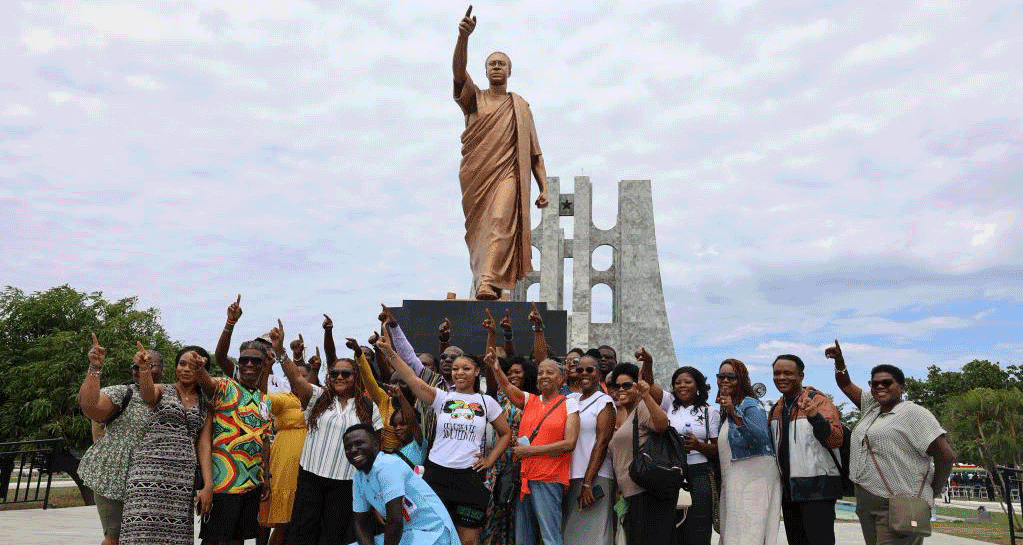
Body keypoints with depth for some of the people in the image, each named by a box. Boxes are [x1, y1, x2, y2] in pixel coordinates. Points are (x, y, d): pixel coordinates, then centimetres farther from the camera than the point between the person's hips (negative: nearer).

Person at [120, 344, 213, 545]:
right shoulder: (162, 391, 9)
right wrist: (144, 369, -38)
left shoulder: (205, 405, 14)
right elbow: (147, 393, -16)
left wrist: (208, 485, -3)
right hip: (150, 467, -2)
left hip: (184, 475, 2)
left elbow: (204, 445, 7)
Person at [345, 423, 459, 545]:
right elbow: (362, 523, 10)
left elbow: (395, 521, -27)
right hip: (405, 534, 9)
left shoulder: (387, 466, -22)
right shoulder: (358, 479, 8)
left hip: (430, 532, -9)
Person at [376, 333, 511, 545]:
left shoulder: (486, 402, 5)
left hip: (470, 476, 0)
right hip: (437, 474, 0)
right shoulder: (442, 397, 2)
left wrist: (490, 460, 5)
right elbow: (412, 380, -13)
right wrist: (390, 353, -25)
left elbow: (505, 433, 16)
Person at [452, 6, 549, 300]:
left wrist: (544, 188, 2)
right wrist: (463, 37, -27)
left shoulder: (521, 107, 17)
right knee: (477, 231, 6)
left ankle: (489, 283, -32)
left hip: (507, 173, -1)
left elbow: (534, 152, 14)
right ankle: (483, 279, 21)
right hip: (475, 176, 2)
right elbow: (459, 72, -8)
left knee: (500, 221, -22)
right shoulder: (474, 98, 15)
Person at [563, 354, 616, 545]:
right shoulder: (570, 399, 15)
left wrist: (587, 483, -16)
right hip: (569, 477, 6)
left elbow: (602, 443, -10)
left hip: (595, 477, -6)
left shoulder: (604, 401, -2)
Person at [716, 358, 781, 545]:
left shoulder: (750, 405, -8)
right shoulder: (726, 411, 19)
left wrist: (734, 414, -33)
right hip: (732, 481, 9)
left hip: (754, 477, -9)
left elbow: (762, 438, -25)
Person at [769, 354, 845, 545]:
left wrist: (815, 416, -37)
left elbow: (836, 440, -21)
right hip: (788, 490, 7)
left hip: (817, 488, -7)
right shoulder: (777, 408, 12)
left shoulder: (818, 401, -9)